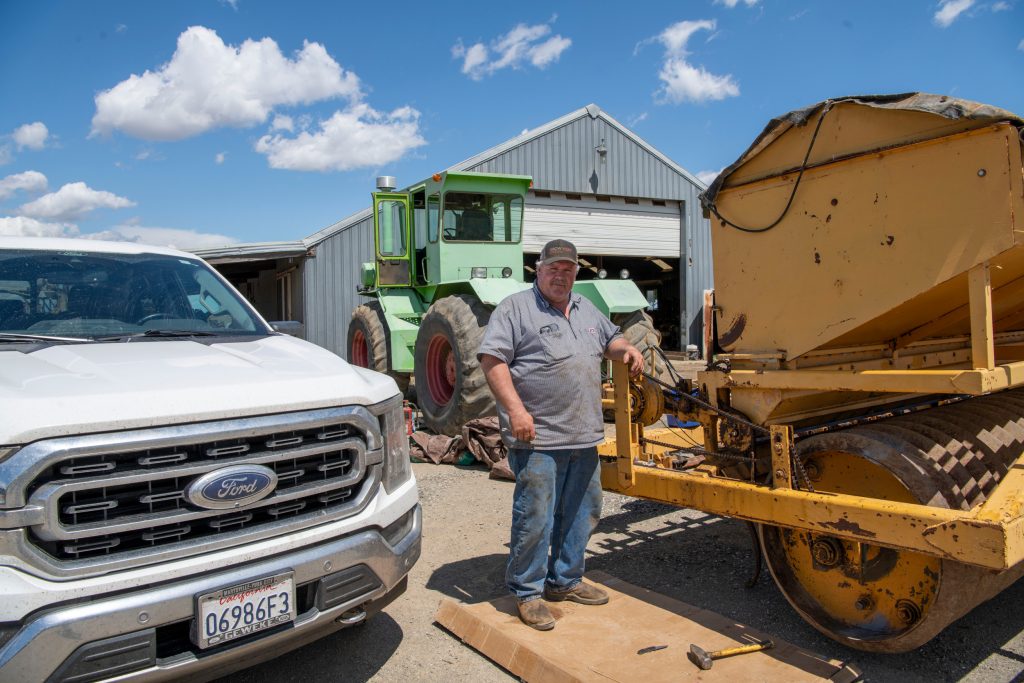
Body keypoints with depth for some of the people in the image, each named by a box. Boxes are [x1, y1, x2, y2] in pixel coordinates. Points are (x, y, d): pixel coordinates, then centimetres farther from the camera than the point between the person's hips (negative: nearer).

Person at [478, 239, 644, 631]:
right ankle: (527, 593, 16)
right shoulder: (515, 308, -5)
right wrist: (515, 409, -21)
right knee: (535, 519, -2)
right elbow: (492, 358, -12)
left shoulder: (586, 310, 18)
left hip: (584, 437, 8)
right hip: (538, 438, -8)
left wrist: (625, 349, 7)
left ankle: (564, 581, 33)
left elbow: (609, 339, 32)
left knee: (582, 514, 16)